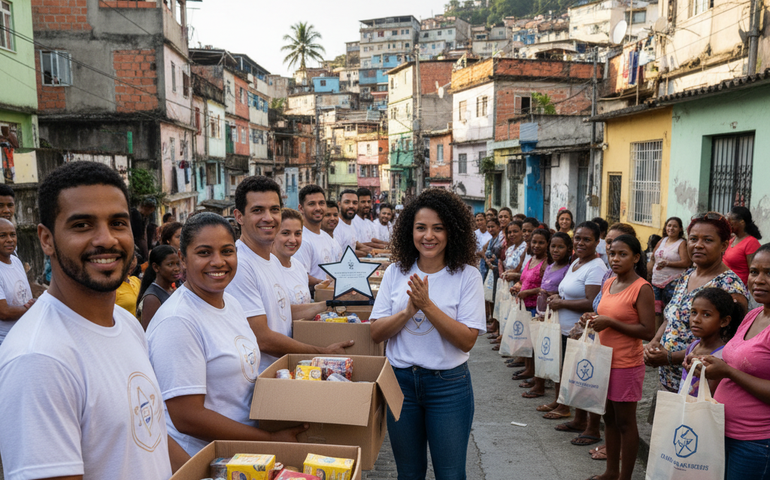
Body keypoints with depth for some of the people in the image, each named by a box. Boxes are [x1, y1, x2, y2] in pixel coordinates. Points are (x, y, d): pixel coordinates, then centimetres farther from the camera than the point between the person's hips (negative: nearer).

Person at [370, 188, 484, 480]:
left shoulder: (467, 276, -8)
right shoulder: (395, 273, 0)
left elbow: (467, 340, -15)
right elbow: (376, 333, -3)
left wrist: (427, 305, -24)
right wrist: (408, 311, -20)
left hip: (448, 384, -2)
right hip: (400, 380, 3)